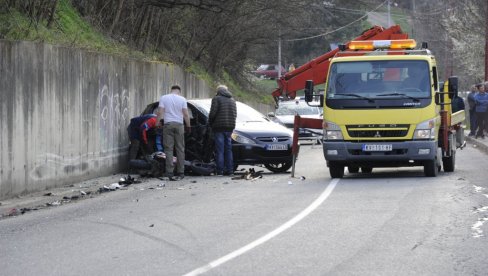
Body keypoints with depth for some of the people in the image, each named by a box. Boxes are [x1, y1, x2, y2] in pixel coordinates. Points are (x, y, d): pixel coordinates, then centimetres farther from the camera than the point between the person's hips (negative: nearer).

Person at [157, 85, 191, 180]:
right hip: (179, 125, 1)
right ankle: (180, 172, 7)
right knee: (180, 149, 7)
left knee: (168, 149, -2)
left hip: (168, 125, -1)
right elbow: (186, 114, 0)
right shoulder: (182, 99, 5)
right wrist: (188, 126, 6)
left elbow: (160, 112, -5)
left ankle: (170, 172, -11)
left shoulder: (163, 98, 3)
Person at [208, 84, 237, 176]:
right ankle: (229, 170, 8)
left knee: (220, 149, -5)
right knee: (228, 149, 10)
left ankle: (220, 170, -7)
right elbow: (235, 114, 14)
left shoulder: (216, 99, -4)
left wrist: (210, 123, 3)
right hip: (230, 127, 6)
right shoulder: (232, 100, 16)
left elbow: (213, 113, -11)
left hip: (219, 127, -6)